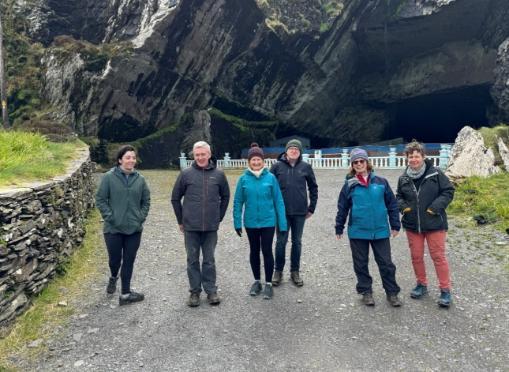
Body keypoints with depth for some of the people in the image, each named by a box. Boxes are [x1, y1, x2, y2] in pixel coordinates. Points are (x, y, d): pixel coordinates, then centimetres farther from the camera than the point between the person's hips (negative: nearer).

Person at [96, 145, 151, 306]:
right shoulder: (109, 177, -7)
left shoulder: (140, 179, 1)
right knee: (115, 259, 10)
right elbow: (100, 199, -5)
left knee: (129, 261, 8)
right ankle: (113, 277, 44)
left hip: (134, 229, 2)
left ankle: (125, 294, 20)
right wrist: (109, 217, -11)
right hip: (113, 228, -2)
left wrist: (141, 217, 0)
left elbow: (146, 200, 10)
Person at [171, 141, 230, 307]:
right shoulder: (186, 174, -3)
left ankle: (211, 291, 22)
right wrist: (181, 220, 6)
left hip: (211, 227, 0)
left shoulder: (219, 174, 0)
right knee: (193, 260, 9)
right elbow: (175, 198, 5)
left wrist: (219, 217, 10)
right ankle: (195, 292, 22)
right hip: (190, 226, 0)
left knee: (209, 260, 10)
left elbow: (225, 197, 12)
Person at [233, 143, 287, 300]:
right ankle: (257, 281, 30)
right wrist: (237, 222, -3)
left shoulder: (270, 177, -6)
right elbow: (238, 202, 0)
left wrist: (282, 223, -5)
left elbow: (278, 201, -4)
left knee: (267, 251, 2)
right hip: (251, 222, 2)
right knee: (254, 251, 14)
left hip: (268, 222, -1)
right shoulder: (243, 179, -4)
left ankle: (268, 284, 18)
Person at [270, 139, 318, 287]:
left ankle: (295, 271, 23)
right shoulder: (277, 166, -3)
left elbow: (313, 187, 8)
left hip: (300, 212, 1)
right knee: (281, 242, 5)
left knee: (297, 242, 10)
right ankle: (278, 271, 20)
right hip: (282, 211, -1)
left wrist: (312, 207, 6)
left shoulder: (306, 167, 0)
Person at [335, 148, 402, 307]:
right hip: (357, 232, 0)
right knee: (361, 264, 10)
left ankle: (392, 293, 22)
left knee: (386, 263, 7)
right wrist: (339, 228, 6)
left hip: (380, 231, 0)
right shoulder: (349, 185, -1)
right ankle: (366, 292, 26)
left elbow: (392, 204, 6)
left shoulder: (380, 182, 1)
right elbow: (342, 208, 4)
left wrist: (395, 225, 5)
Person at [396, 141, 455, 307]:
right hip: (412, 225, 4)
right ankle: (422, 284, 31)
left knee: (438, 256, 1)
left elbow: (448, 191, -4)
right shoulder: (404, 178, 4)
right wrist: (402, 206, -3)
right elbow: (399, 196, 18)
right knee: (416, 256, 12)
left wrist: (436, 207, -16)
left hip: (434, 224, -4)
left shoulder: (435, 173, -8)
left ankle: (445, 290, 13)